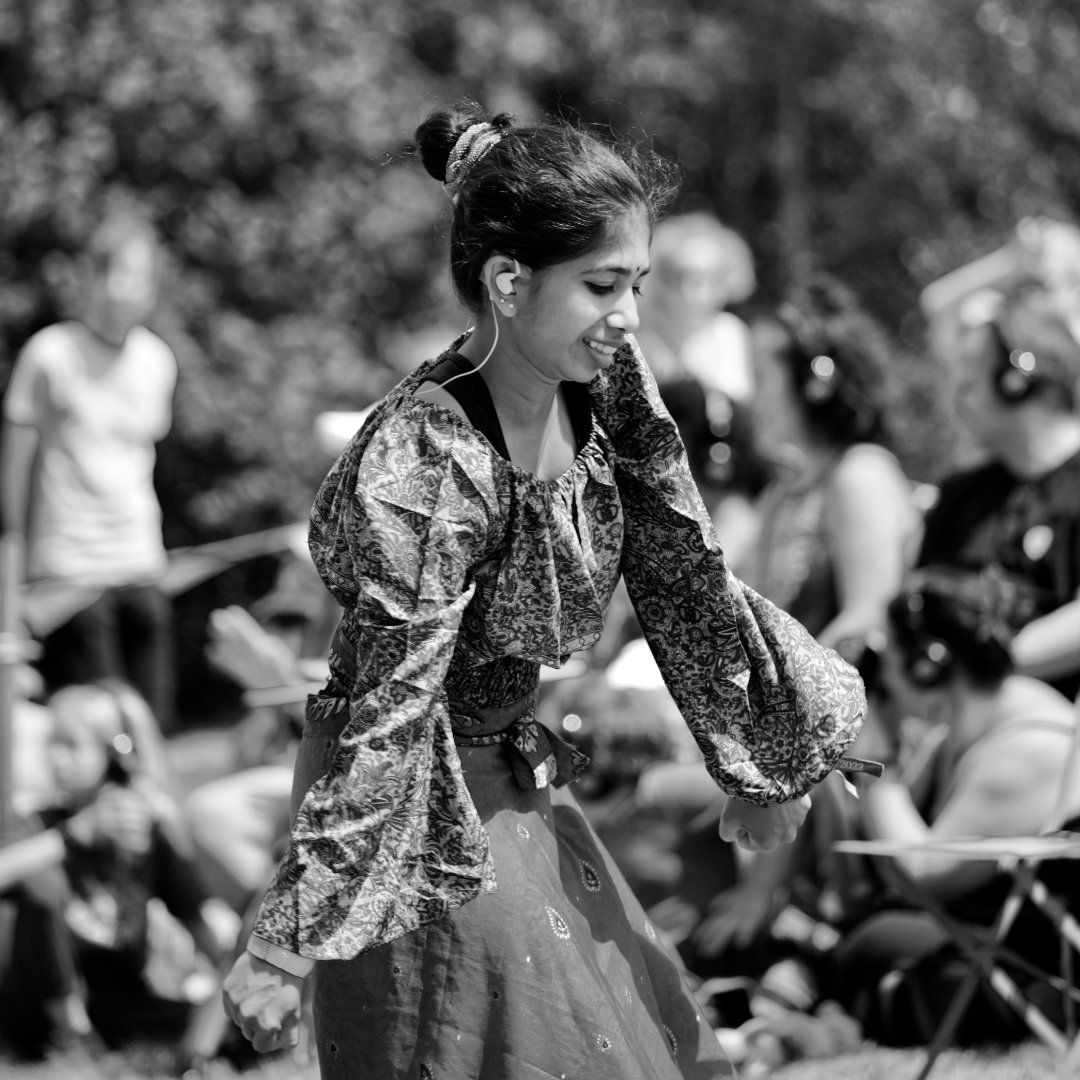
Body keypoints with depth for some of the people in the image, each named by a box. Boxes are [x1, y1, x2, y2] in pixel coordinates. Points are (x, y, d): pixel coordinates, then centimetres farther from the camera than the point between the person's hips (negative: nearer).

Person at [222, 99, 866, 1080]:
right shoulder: (427, 467, -29)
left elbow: (682, 576, 5)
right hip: (418, 818, -8)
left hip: (519, 773, 8)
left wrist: (762, 765, 12)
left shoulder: (605, 389, -7)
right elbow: (382, 715, -30)